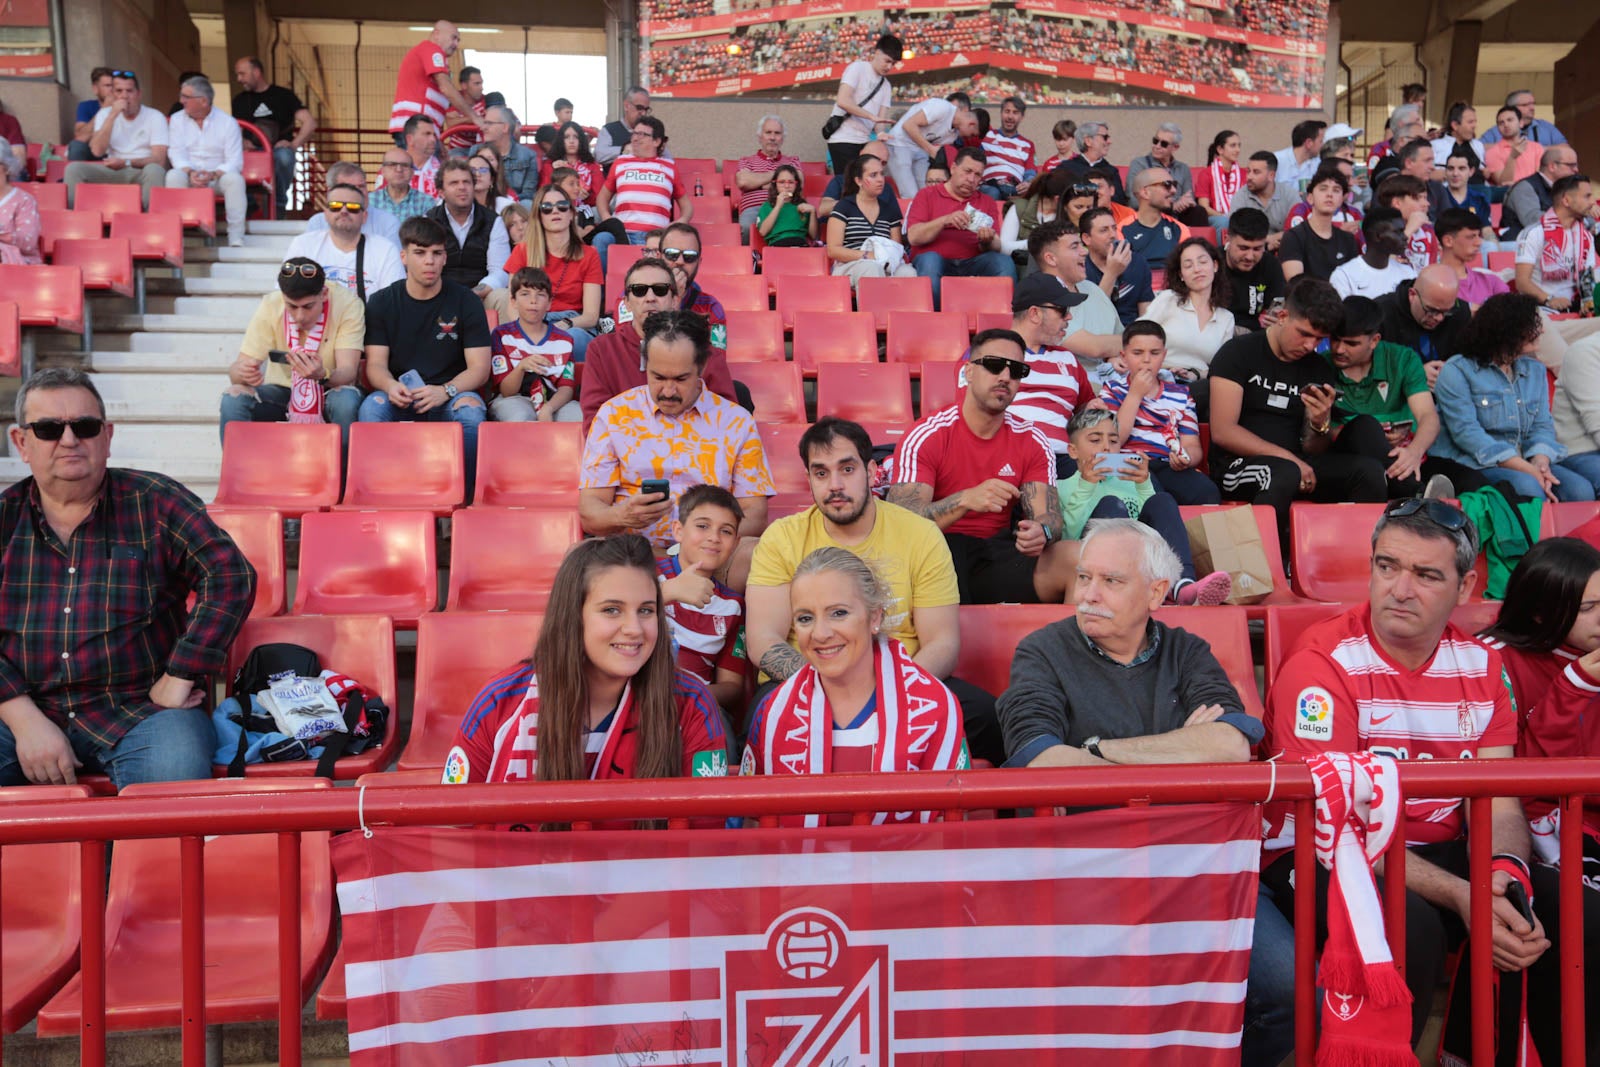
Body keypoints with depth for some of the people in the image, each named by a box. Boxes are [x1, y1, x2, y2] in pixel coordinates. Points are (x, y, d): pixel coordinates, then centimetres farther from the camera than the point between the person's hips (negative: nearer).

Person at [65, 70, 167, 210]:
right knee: (74, 168, -18)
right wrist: (112, 115, -12)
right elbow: (97, 151, -8)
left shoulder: (155, 117, -1)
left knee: (154, 170, -37)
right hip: (114, 171, 3)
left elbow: (159, 160, -10)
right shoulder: (105, 114, 8)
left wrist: (126, 163, -22)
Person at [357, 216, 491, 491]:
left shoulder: (466, 302, 3)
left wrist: (445, 391, -23)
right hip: (399, 398, 1)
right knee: (372, 407, -31)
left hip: (449, 398, -1)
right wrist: (391, 386, -23)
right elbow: (375, 364, 2)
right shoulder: (381, 302, 7)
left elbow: (479, 368, -3)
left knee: (471, 410, -34)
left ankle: (462, 497, -23)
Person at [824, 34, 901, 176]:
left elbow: (881, 119, 9)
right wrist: (872, 116, -17)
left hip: (864, 142, 7)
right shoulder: (857, 68, -3)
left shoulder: (886, 85, 17)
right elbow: (843, 100, -17)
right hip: (843, 139, -7)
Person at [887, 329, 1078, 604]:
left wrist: (1041, 532, -25)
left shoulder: (1032, 442, 7)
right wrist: (965, 500, -32)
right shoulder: (925, 437, -6)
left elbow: (1049, 517, 2)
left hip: (998, 555, 4)